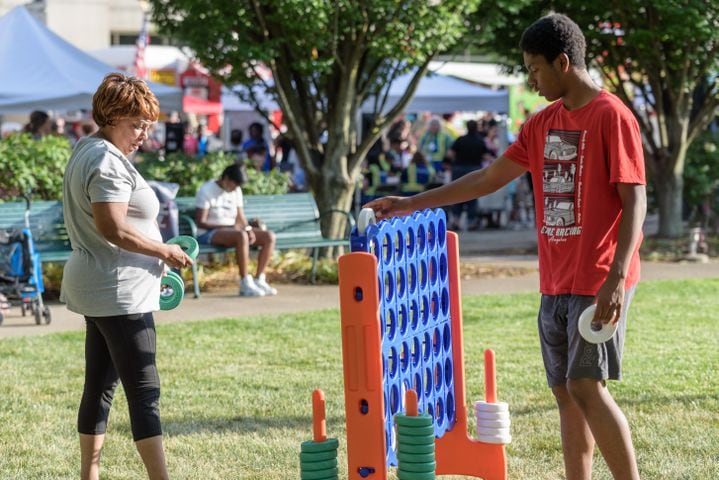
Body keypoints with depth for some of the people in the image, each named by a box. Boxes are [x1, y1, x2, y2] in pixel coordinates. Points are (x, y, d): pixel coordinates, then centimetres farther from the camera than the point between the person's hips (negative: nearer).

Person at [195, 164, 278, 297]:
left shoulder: (236, 191, 11)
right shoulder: (206, 191, -10)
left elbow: (240, 218, 13)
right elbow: (200, 222, -15)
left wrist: (248, 229, -12)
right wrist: (229, 226, -23)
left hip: (232, 230, 7)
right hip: (208, 234, -7)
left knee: (269, 236, -12)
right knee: (241, 236, -38)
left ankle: (259, 280, -14)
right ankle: (245, 284, -35)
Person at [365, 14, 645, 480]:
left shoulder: (612, 117, -9)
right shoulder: (543, 124, 14)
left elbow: (635, 200, -13)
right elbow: (489, 178, 19)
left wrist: (617, 276, -21)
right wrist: (412, 204, 18)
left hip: (598, 281, -7)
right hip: (556, 283, 7)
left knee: (587, 386, -12)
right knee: (565, 391, 6)